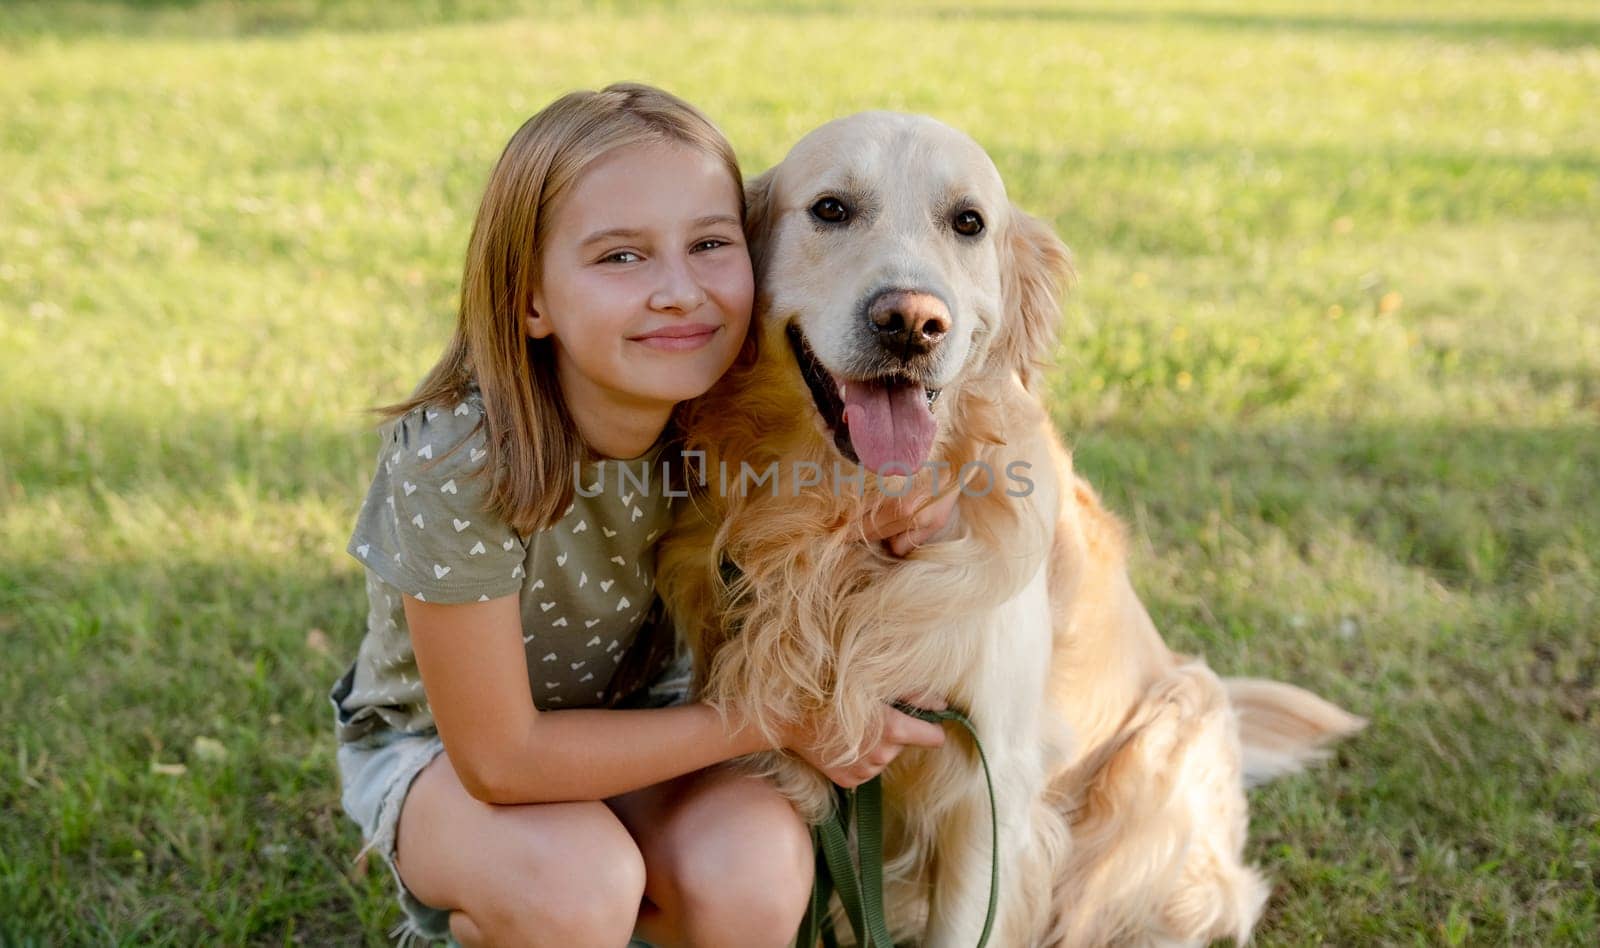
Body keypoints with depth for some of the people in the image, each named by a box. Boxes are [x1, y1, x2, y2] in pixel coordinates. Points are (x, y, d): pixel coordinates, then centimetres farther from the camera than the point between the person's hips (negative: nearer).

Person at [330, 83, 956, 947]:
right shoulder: (455, 462, -32)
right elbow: (498, 760, -25)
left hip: (636, 717, 3)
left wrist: (885, 510, -23)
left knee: (754, 868, -27)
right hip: (436, 742, -3)